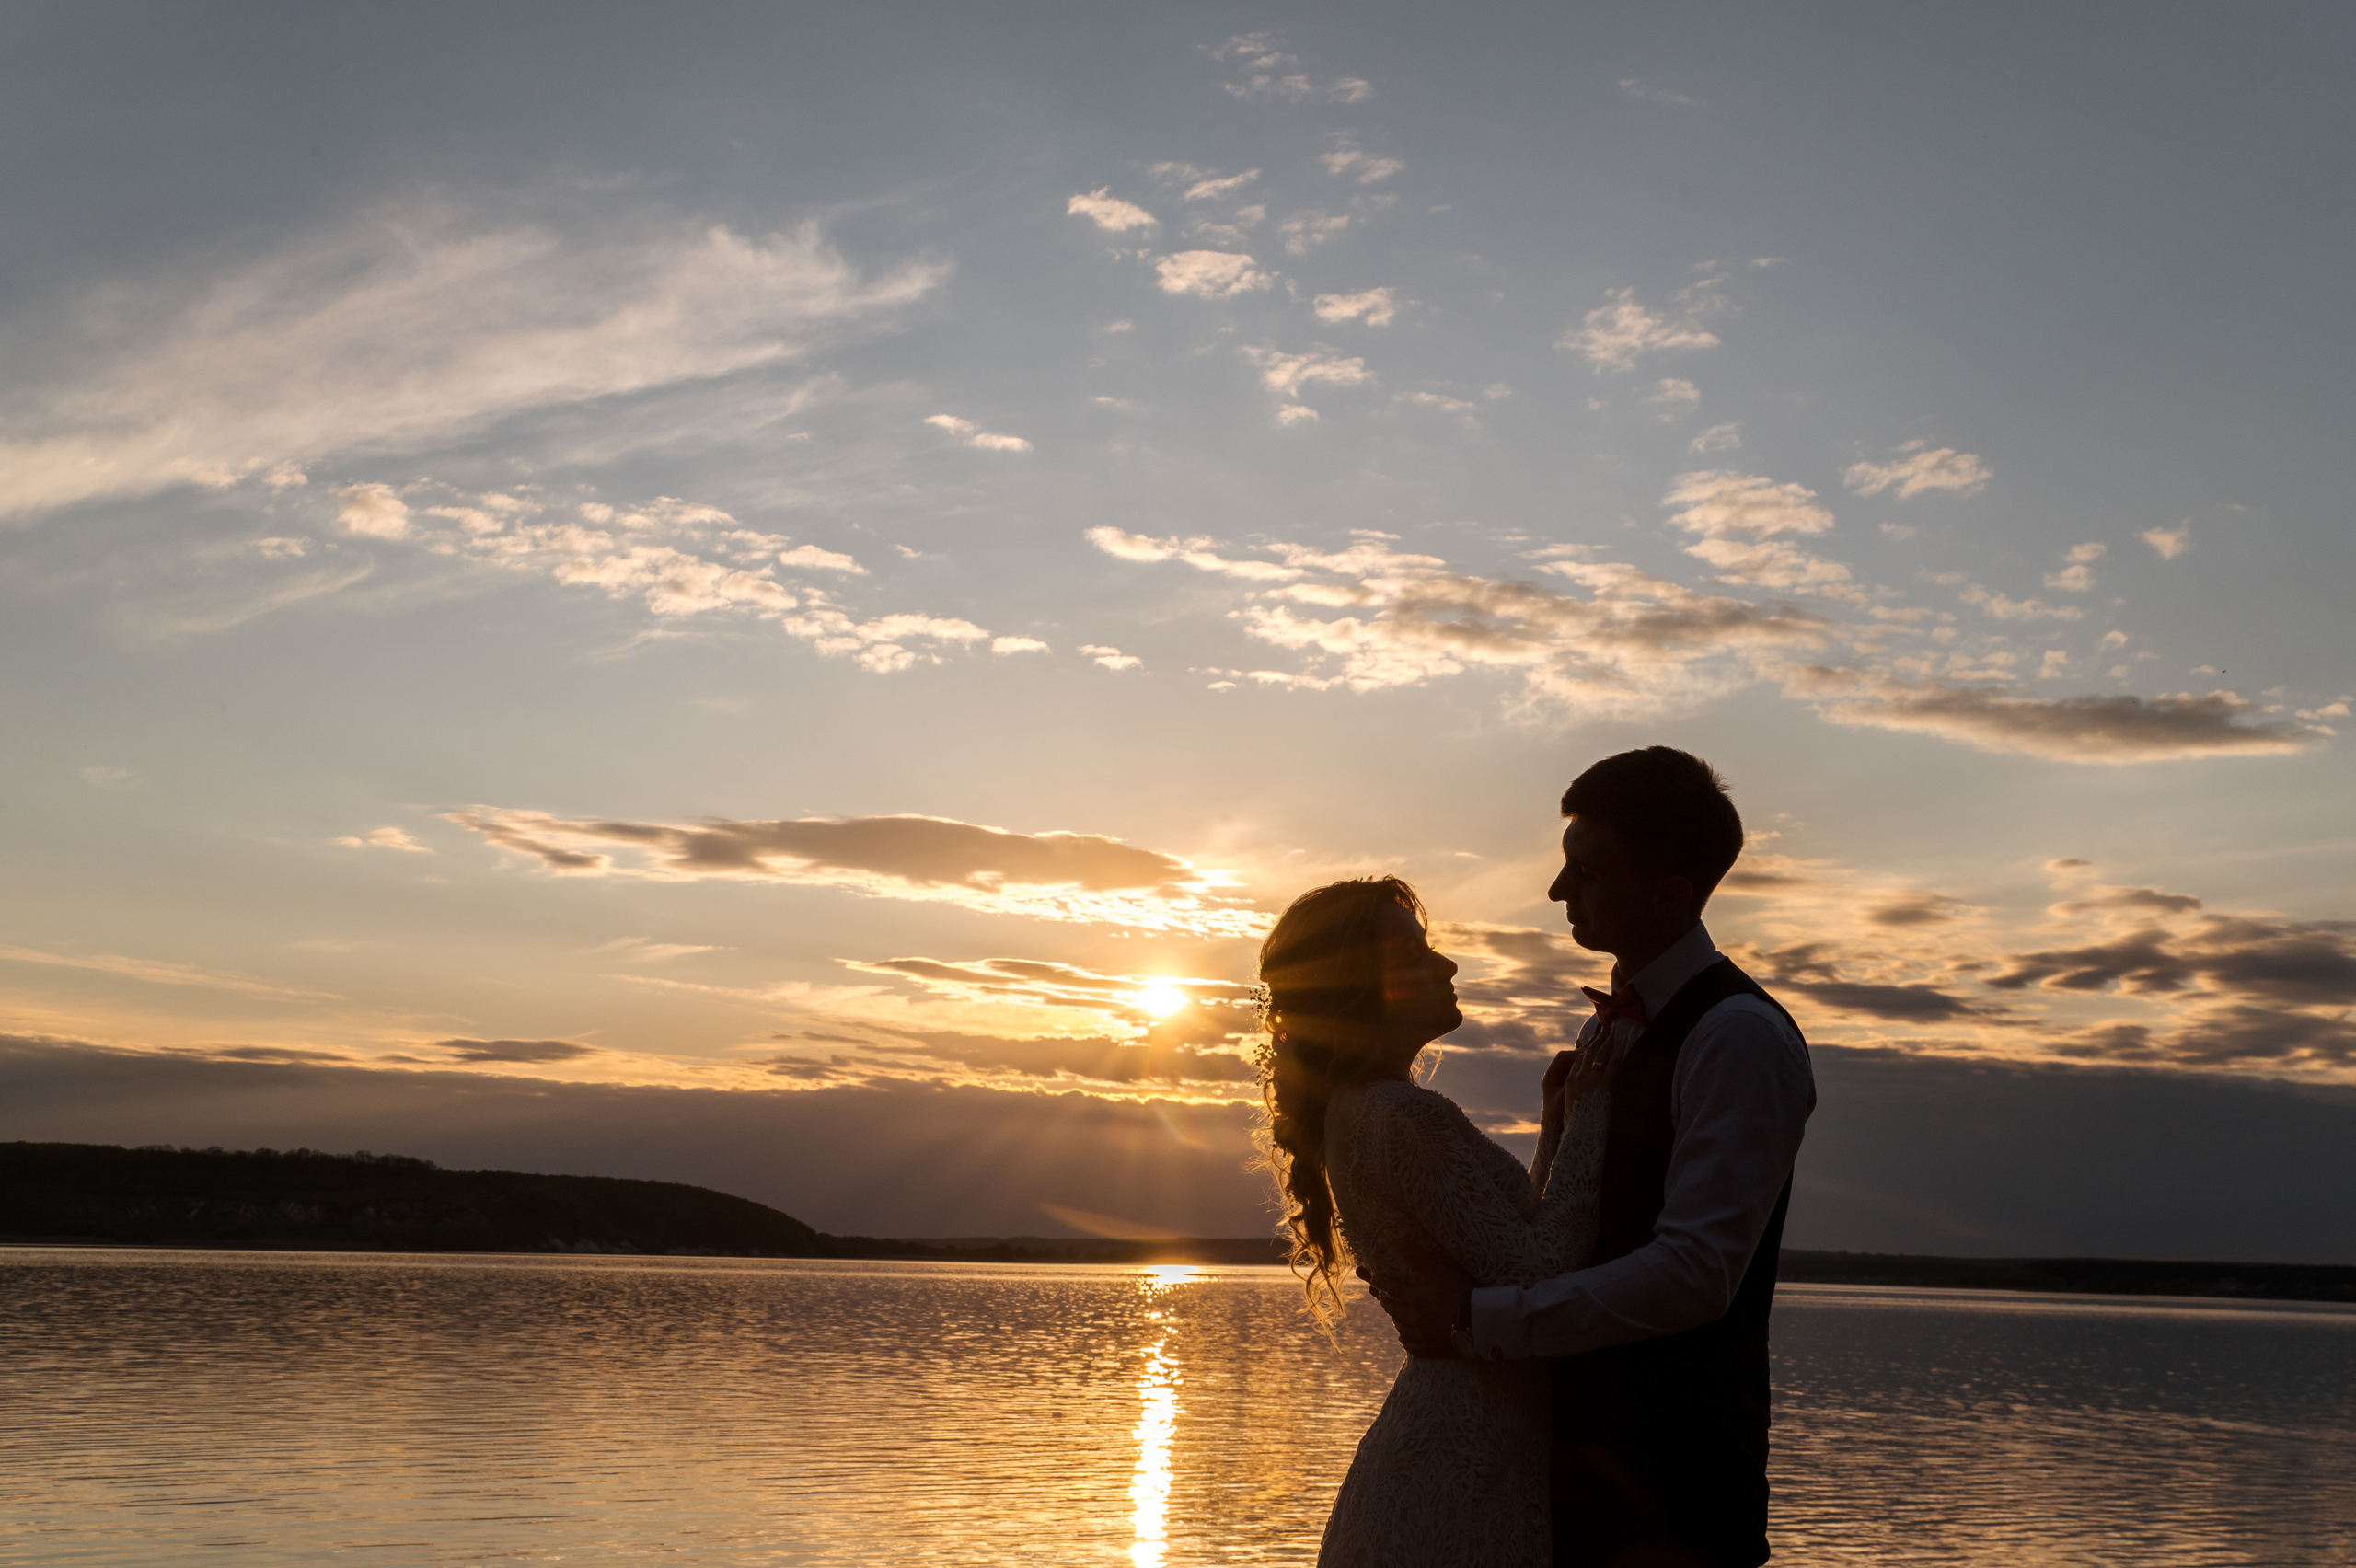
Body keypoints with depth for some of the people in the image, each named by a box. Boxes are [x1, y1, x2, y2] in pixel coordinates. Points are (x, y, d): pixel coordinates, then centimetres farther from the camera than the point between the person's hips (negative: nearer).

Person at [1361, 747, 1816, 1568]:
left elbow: (1695, 1274, -24)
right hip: (1579, 1444, 8)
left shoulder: (1739, 1038, -16)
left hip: (1671, 1475, -8)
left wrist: (1478, 1319, -20)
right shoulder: (1613, 1027, 12)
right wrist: (1448, 1285, -2)